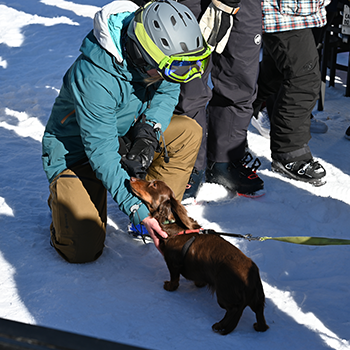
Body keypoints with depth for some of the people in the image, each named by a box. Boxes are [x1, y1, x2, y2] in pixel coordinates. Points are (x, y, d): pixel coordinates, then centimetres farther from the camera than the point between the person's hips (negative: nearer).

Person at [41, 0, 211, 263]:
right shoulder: (94, 78, -38)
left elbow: (167, 92, 1)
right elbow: (102, 153, -34)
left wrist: (149, 131, -21)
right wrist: (137, 210, -35)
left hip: (125, 134, 7)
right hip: (76, 150, -6)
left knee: (189, 132, -14)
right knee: (83, 251, -15)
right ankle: (63, 200, 16)